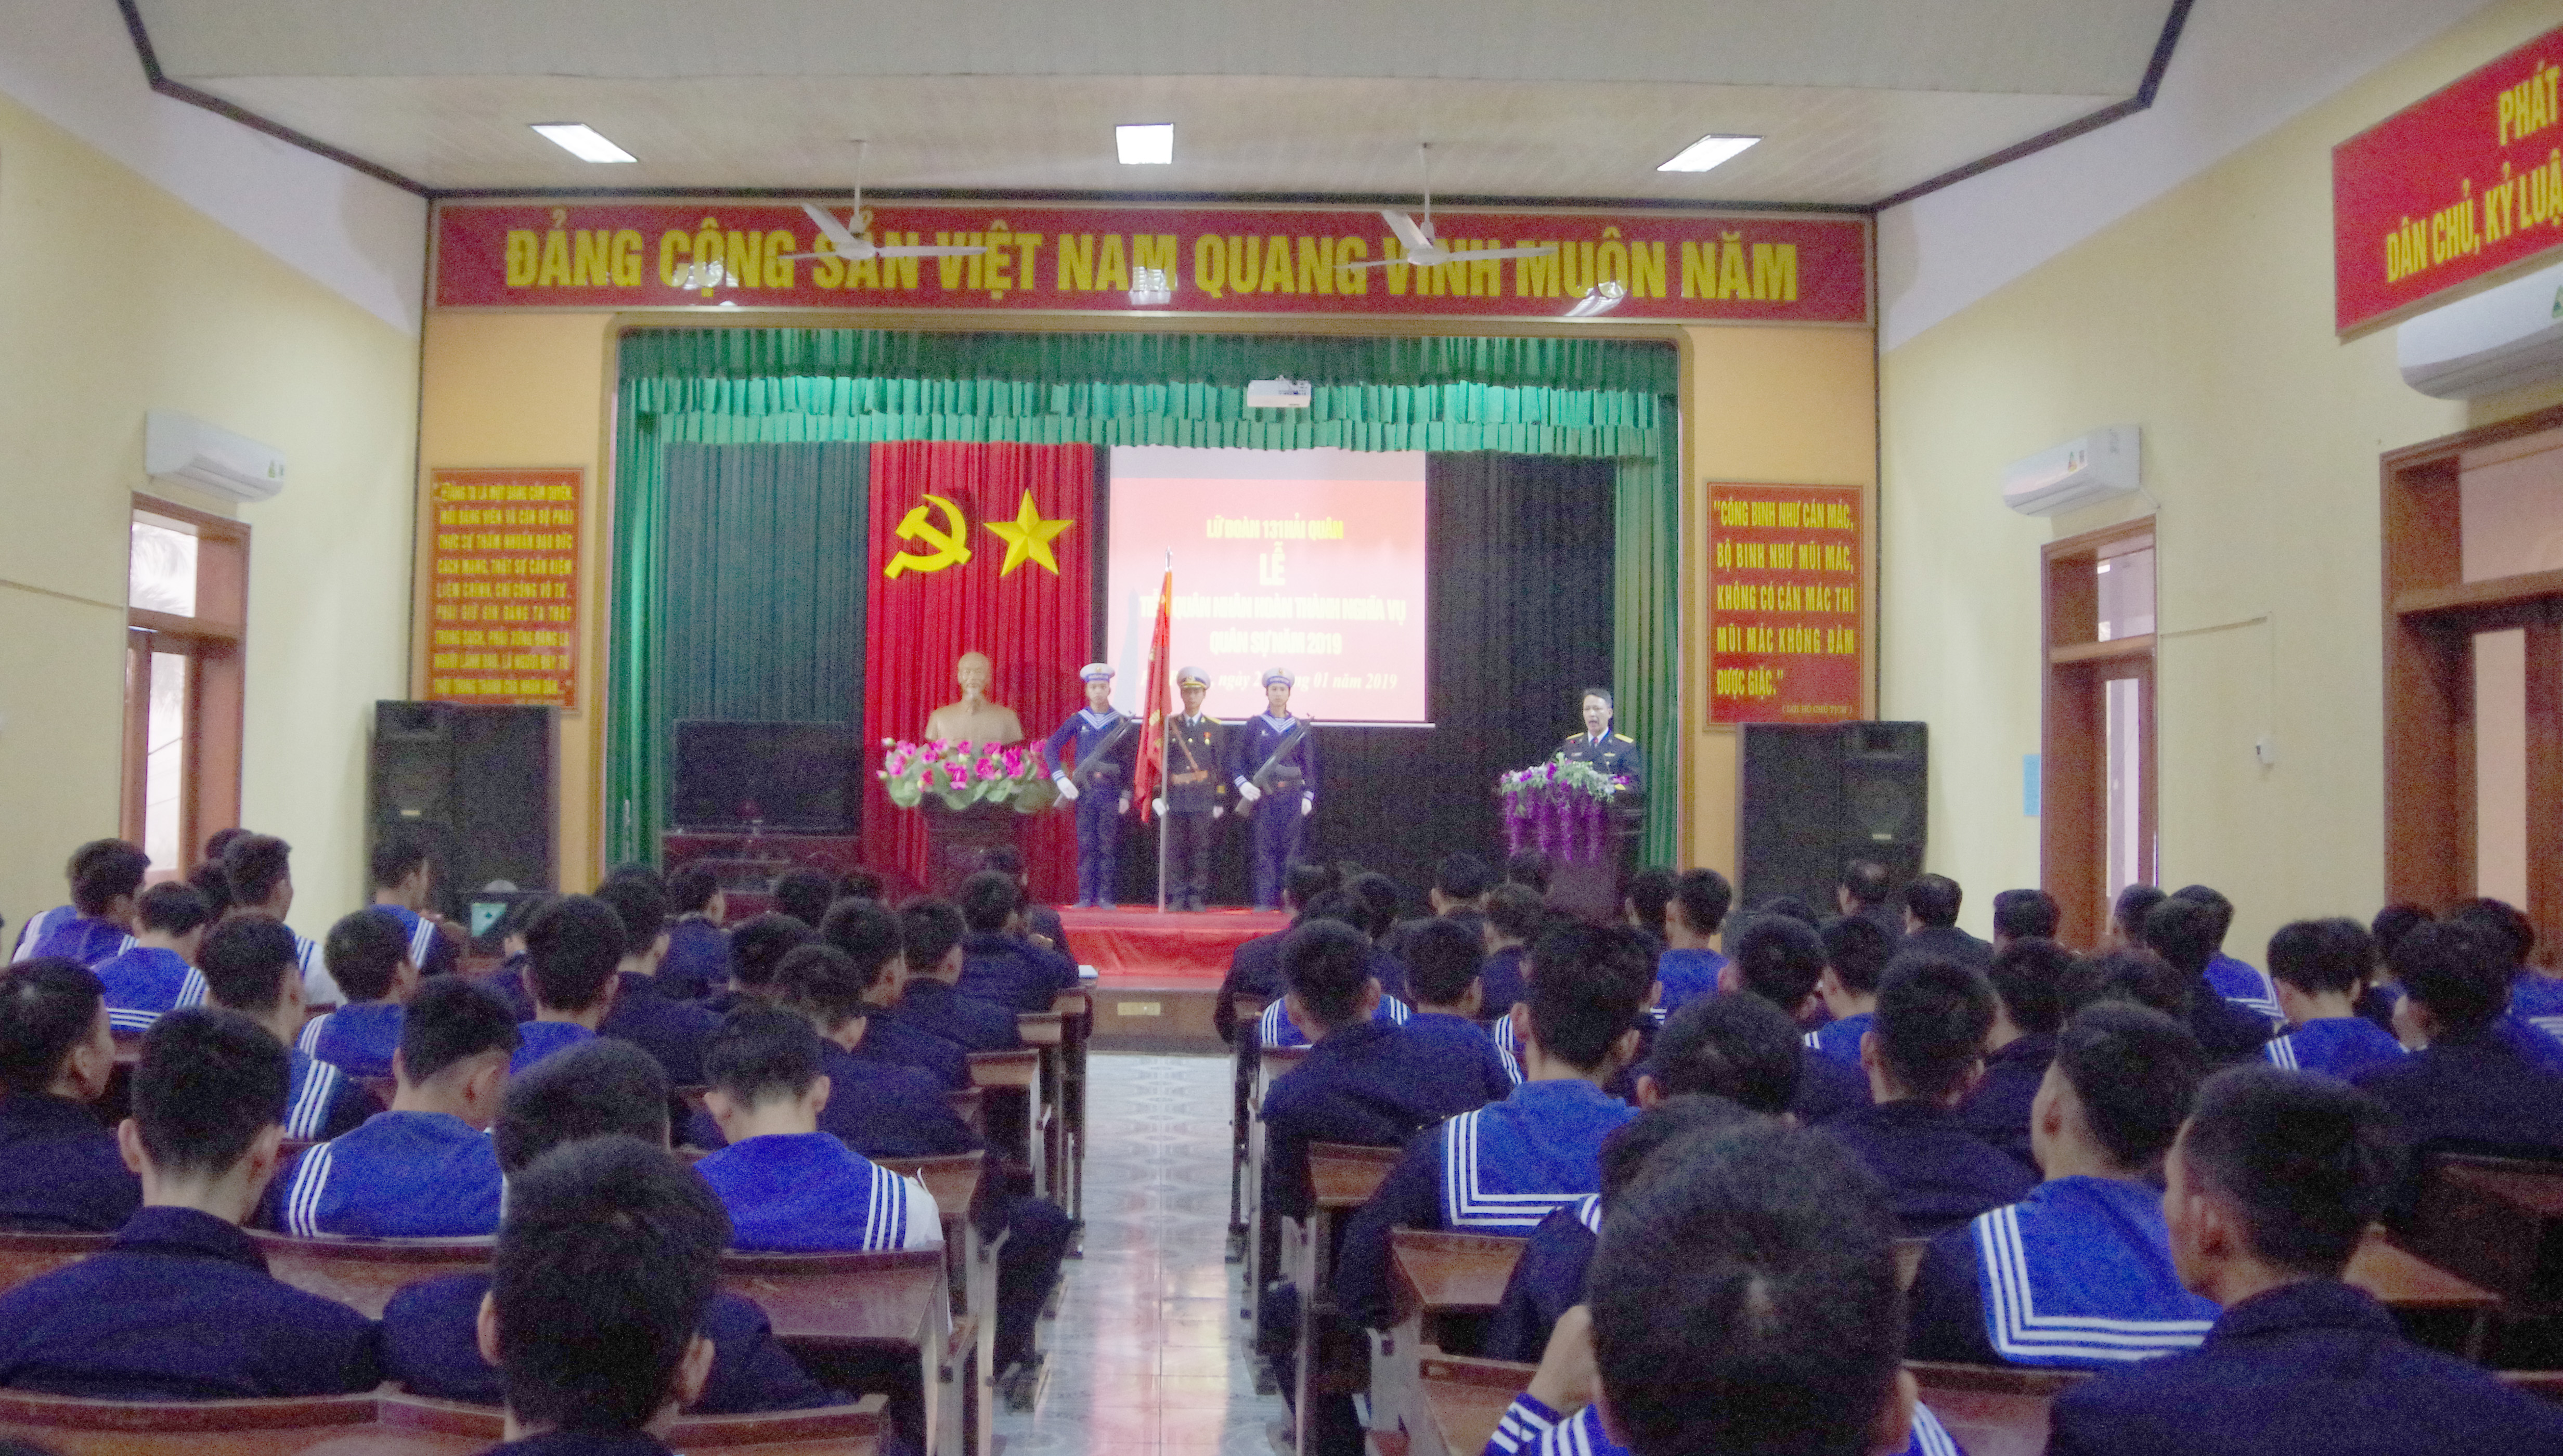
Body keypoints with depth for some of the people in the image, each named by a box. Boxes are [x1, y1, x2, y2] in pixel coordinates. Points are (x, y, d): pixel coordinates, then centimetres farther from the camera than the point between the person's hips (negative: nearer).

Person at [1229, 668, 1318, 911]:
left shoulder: (1300, 728, 9)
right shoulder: (1253, 725, 6)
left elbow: (1309, 765, 11)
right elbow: (1234, 757, 5)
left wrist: (1308, 796, 4)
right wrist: (1242, 783, -9)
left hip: (1292, 797, 1)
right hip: (1263, 797, -1)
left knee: (1291, 848, -2)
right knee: (1264, 850, -2)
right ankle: (1264, 900, 1)